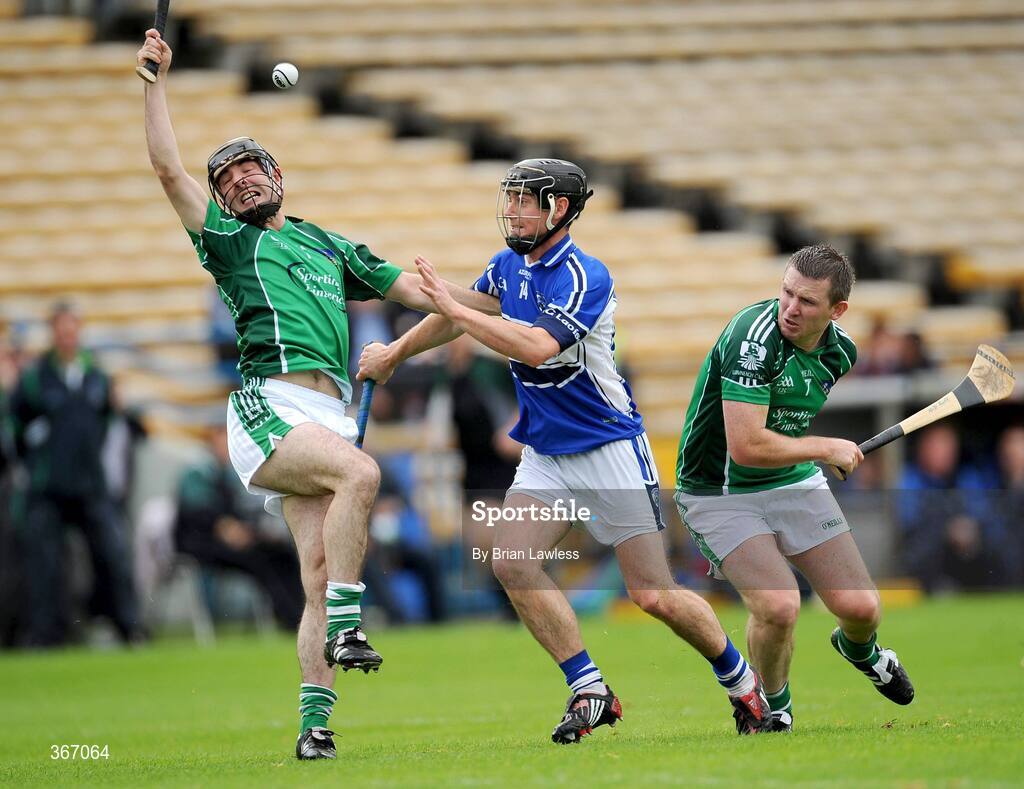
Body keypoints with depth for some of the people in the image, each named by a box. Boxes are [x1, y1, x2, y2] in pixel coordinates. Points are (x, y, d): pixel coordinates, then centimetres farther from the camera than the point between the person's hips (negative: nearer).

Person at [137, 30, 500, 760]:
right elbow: (168, 168, 4)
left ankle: (314, 723, -7)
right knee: (360, 474, -31)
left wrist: (503, 306, 25)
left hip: (327, 417, 5)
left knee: (320, 572, -5)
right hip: (268, 407, -4)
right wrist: (156, 79, 2)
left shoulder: (329, 247, 27)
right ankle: (344, 626, -27)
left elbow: (411, 288, 30)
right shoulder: (230, 240, 14)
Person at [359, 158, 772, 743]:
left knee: (654, 595, -6)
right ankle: (591, 691, -6)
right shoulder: (508, 267, 5)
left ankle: (742, 682, 17)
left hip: (610, 449, -7)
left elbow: (538, 346, -34)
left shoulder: (585, 278, -20)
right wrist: (395, 353, 31)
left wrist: (454, 308, -29)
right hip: (545, 453, 7)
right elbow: (460, 316, 25)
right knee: (511, 561, -15)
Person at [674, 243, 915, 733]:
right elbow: (746, 446, -31)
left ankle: (859, 650, 38)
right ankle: (774, 706, 7)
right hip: (719, 495, -6)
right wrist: (826, 449, -19)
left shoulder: (841, 352, -2)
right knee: (778, 607, -25)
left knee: (860, 609, -2)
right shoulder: (753, 338, -27)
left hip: (796, 484, 6)